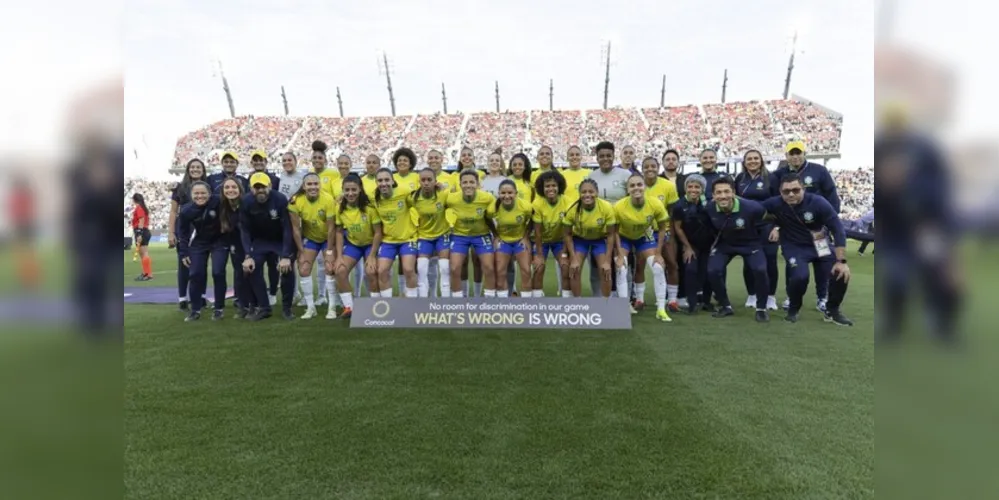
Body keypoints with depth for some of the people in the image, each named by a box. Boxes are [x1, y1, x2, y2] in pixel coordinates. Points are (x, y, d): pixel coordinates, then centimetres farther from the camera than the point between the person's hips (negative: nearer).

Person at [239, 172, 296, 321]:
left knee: (287, 269, -20)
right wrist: (248, 255, -20)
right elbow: (245, 230, -11)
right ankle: (263, 307, 3)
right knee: (252, 269, -12)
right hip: (260, 241, 3)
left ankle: (286, 308, -1)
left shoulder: (280, 200, -27)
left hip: (282, 240, -3)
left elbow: (288, 229, -25)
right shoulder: (246, 203, -17)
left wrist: (286, 256, -30)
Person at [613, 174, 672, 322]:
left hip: (644, 236, 1)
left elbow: (662, 228, -12)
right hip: (624, 237, -1)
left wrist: (658, 253, -12)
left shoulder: (656, 204, -29)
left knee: (658, 267, -10)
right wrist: (620, 255, -18)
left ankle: (661, 309, 0)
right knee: (621, 269, -15)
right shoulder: (619, 206, -33)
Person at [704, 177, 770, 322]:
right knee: (713, 271, -17)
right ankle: (725, 306, 8)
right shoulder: (709, 209, -22)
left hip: (750, 243, -2)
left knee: (760, 270, -24)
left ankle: (761, 308, 1)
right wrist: (714, 242, 3)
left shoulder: (751, 207, -30)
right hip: (724, 244, 2)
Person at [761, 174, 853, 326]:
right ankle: (794, 309, 5)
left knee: (842, 273, -15)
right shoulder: (775, 204, -19)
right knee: (800, 276, -28)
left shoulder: (818, 202, -22)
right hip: (794, 247, -1)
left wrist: (841, 261, -22)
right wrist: (775, 227, -9)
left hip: (820, 244, 1)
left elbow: (838, 230, -19)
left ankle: (832, 310, 14)